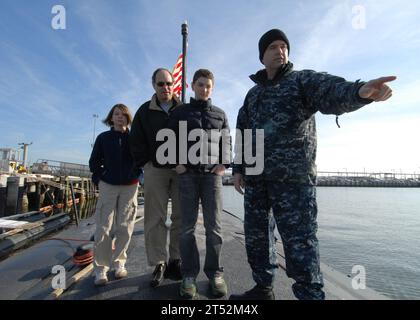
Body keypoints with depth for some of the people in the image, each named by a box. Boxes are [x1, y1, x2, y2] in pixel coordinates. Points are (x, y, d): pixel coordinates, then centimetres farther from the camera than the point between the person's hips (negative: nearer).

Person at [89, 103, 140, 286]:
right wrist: (99, 178, 1)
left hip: (129, 187, 0)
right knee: (103, 228, -3)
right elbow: (94, 162, 11)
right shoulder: (103, 138, 7)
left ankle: (119, 263, 20)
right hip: (108, 186, 0)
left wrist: (136, 175, -1)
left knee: (124, 228, 4)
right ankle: (100, 268, 10)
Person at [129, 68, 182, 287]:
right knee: (155, 218, 0)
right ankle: (159, 263, 11)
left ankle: (176, 260, 17)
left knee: (181, 217, 4)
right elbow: (136, 141, 9)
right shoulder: (145, 111, 9)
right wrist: (145, 163, 0)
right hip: (155, 170, 0)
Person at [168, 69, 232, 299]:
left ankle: (214, 272, 14)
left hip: (212, 173, 1)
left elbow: (226, 141, 14)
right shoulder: (181, 112, 12)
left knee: (213, 224, 1)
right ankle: (189, 274, 12)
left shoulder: (220, 114, 17)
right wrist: (177, 163, -5)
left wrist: (223, 164, -1)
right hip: (188, 173, -1)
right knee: (188, 225, 1)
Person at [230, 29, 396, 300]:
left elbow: (331, 93, -16)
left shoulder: (303, 80, 7)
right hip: (255, 175, 6)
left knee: (299, 239, -6)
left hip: (293, 175, -5)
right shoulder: (253, 93, 21)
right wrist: (238, 168, 10)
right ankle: (263, 288, 30)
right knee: (255, 233, 12)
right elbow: (242, 134, 18)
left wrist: (359, 91, -38)